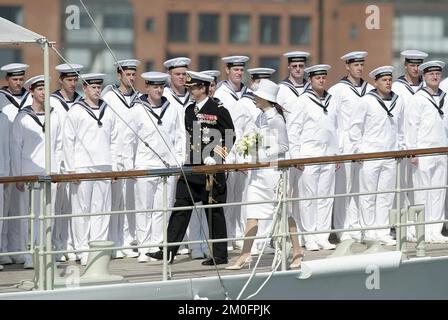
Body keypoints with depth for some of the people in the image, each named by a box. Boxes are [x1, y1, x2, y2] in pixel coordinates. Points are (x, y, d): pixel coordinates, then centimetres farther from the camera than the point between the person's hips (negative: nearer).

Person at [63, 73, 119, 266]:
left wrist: (114, 167, 9)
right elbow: (68, 140, -2)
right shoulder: (76, 111, 0)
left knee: (101, 208, 3)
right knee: (81, 209, -2)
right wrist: (71, 169, -7)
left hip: (103, 167, 4)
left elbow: (113, 141, 16)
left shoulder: (108, 111, 12)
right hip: (82, 168, -4)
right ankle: (83, 250, 2)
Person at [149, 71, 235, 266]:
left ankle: (219, 255, 10)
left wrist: (214, 157, -14)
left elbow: (229, 137, -6)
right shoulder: (190, 110, 12)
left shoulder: (219, 111, -8)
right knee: (181, 207, 2)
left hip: (212, 169, -6)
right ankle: (169, 251, 1)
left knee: (214, 211, 1)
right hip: (191, 166, 6)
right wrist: (183, 160, 12)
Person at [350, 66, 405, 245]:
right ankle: (368, 232, 5)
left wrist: (402, 147, 15)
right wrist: (358, 149, -4)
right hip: (370, 155, -4)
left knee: (386, 196, 5)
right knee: (368, 195, 0)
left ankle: (382, 232, 9)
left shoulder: (398, 101, 9)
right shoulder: (367, 101, -5)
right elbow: (355, 126, -1)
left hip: (390, 156, 4)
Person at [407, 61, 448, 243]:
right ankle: (423, 231, 2)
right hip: (424, 151, -5)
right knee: (422, 192, -2)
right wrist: (413, 152, -10)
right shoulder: (419, 98, -5)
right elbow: (412, 125, -7)